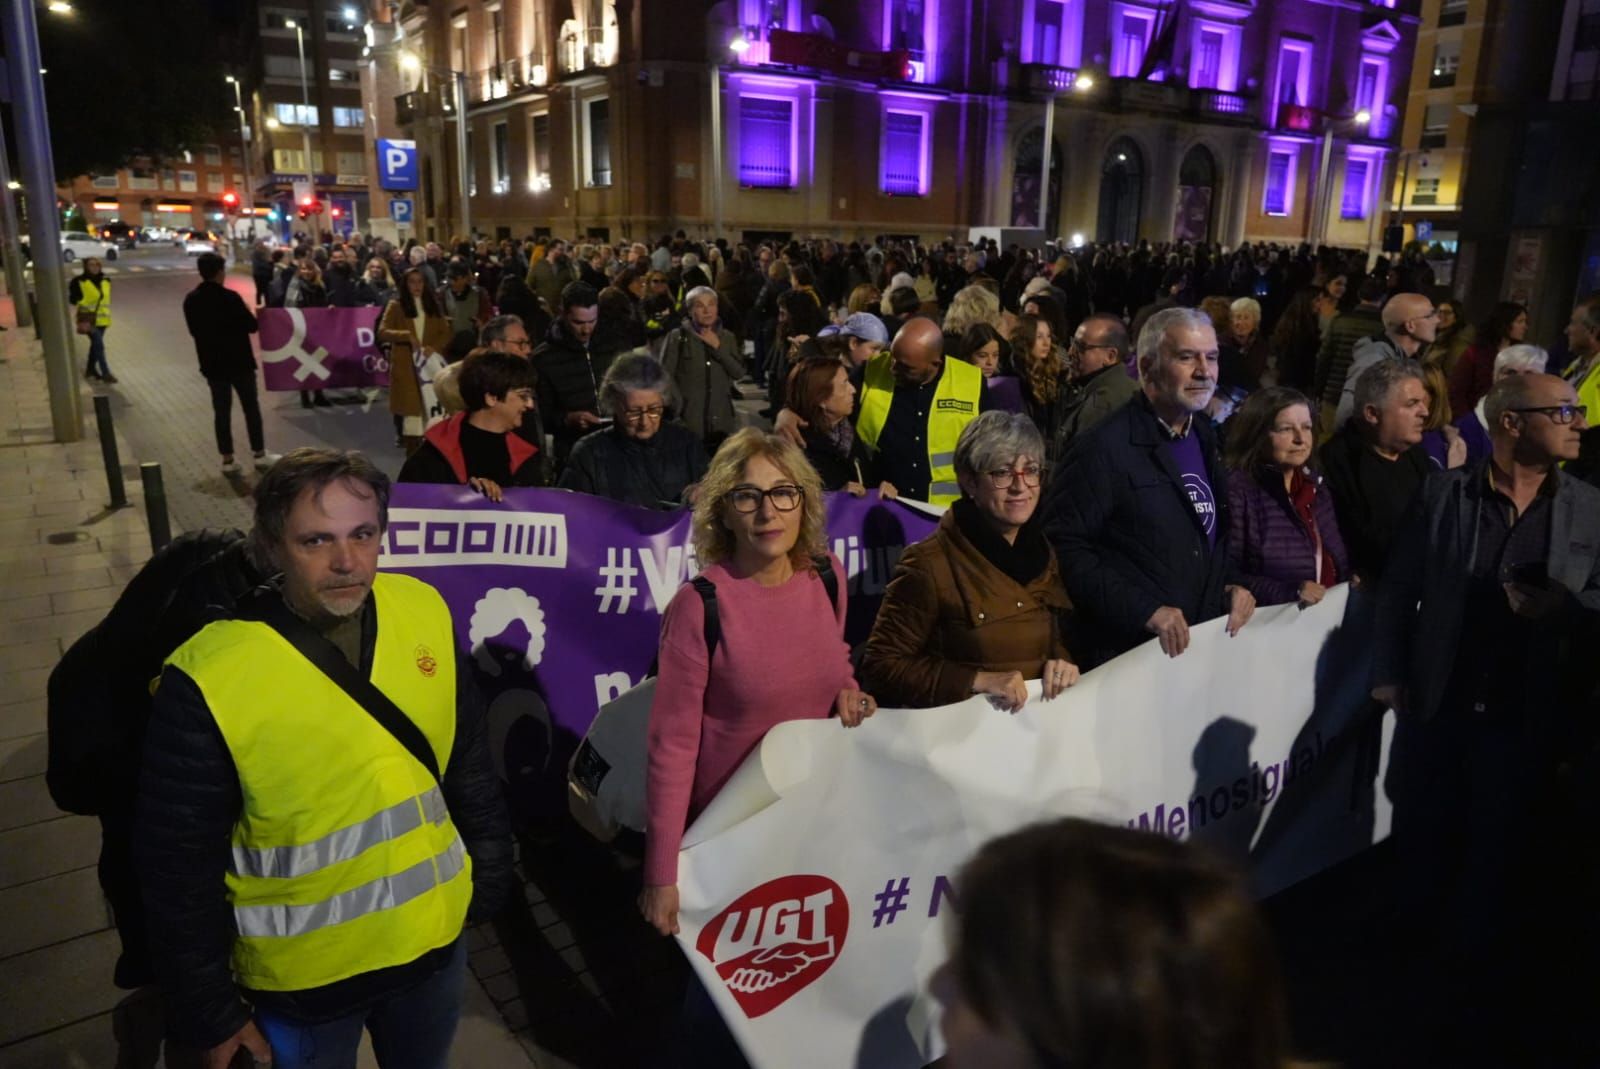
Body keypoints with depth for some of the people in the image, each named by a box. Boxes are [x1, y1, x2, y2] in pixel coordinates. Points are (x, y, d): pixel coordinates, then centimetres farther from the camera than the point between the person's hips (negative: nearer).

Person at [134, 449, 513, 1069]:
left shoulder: (425, 612, -12)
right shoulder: (209, 680, -23)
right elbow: (180, 867, -13)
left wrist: (489, 876, 7)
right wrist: (210, 1013, -6)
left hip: (436, 942, 3)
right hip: (301, 981, -3)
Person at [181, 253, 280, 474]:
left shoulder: (191, 300, 0)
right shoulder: (230, 297, -19)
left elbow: (194, 330, 10)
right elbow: (252, 326, -14)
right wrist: (257, 315, 6)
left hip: (212, 363, 5)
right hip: (239, 360, -5)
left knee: (221, 410, 8)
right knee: (251, 407, 8)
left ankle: (227, 459, 10)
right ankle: (259, 454, 13)